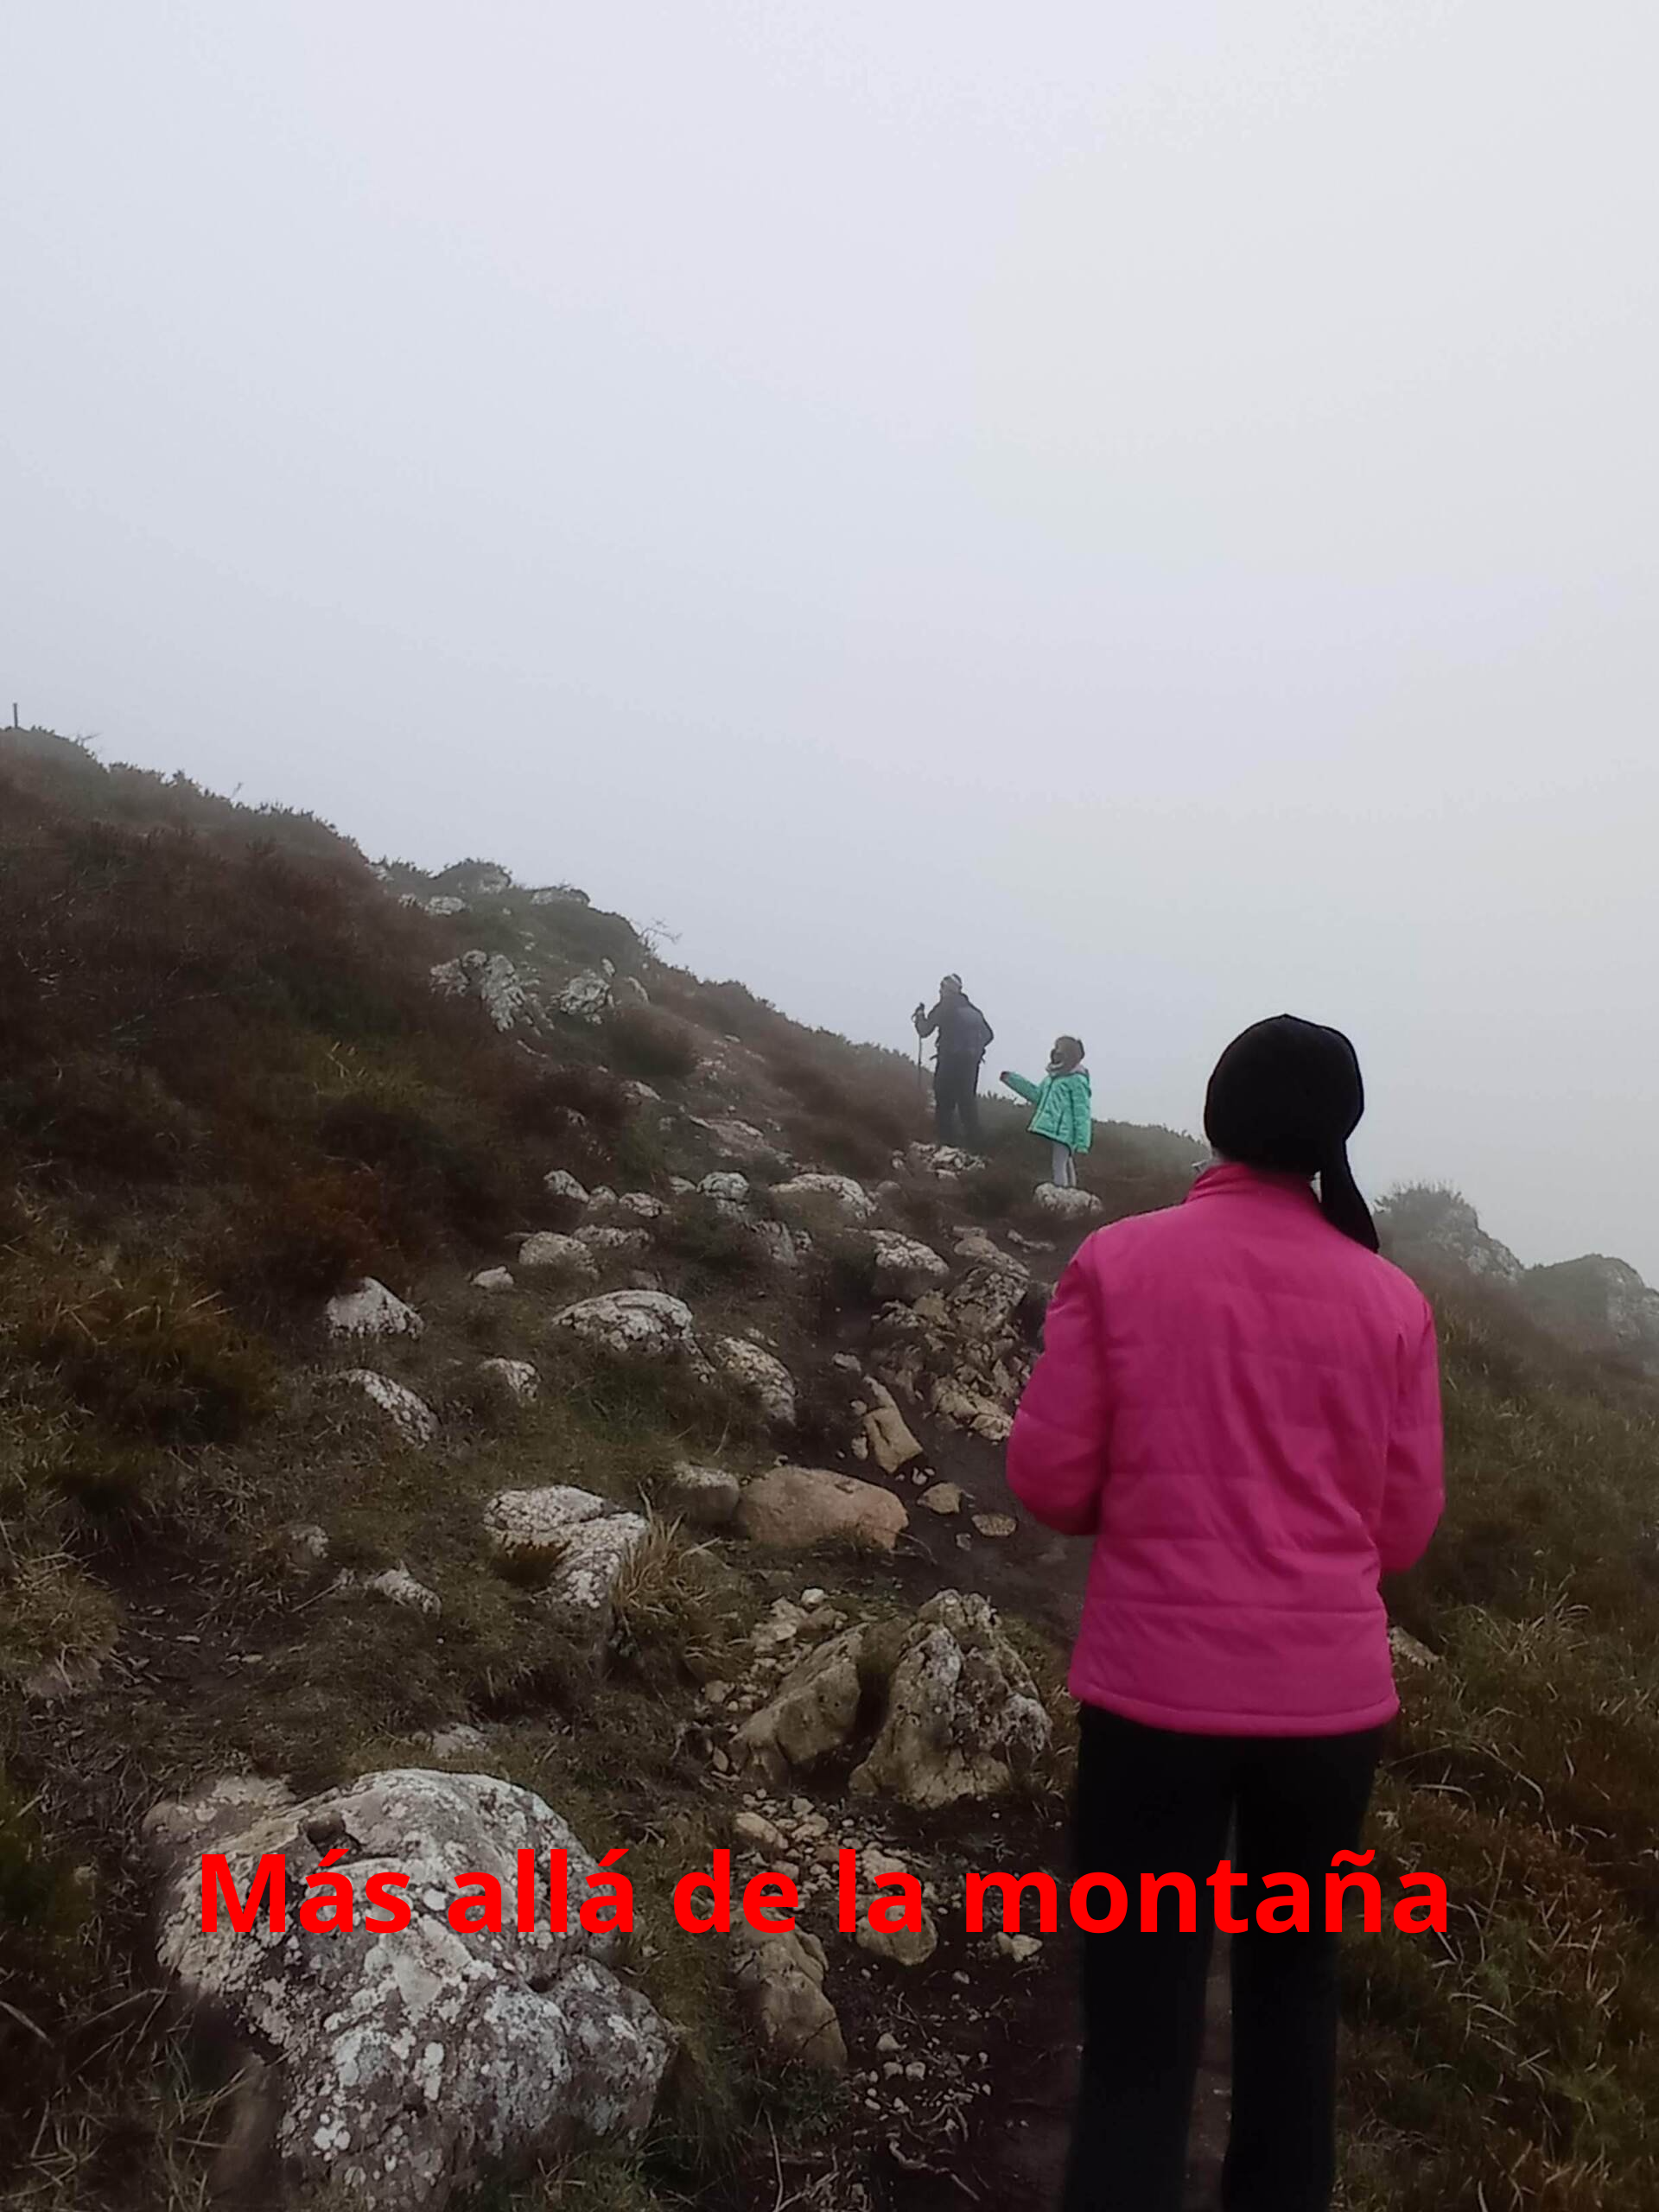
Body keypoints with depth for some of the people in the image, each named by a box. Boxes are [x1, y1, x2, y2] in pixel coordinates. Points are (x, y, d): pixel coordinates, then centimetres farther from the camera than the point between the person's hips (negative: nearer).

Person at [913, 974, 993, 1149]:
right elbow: (988, 1034, 13)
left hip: (950, 1060, -5)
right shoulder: (971, 1009, 14)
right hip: (970, 1061, 5)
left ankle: (945, 1142, -3)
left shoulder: (943, 1008, -1)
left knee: (944, 1102, 1)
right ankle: (973, 1144, 8)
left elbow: (924, 1031, 1)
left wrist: (920, 1016, 19)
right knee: (968, 1102, 11)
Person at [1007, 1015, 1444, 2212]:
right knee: (1294, 1979, 26)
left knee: (1141, 2029, 7)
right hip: (1332, 1692, 3)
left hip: (1155, 1688, -2)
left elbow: (1048, 1479, -6)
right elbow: (1405, 1528, 3)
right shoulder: (1392, 1298, -4)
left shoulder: (1118, 1261, -10)